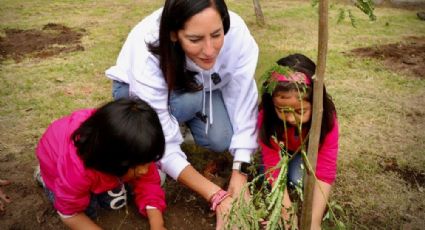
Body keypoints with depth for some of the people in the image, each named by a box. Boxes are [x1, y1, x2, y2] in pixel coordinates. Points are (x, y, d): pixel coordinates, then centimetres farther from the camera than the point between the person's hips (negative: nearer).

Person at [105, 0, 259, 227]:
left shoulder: (236, 31, -34)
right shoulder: (148, 55, -40)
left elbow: (245, 104, -26)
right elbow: (164, 144, -37)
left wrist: (239, 172, -33)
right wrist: (217, 196, -41)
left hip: (200, 86, 3)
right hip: (137, 89, -2)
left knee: (221, 140, -22)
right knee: (192, 99, -34)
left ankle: (186, 120, 12)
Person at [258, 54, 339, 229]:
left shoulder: (327, 118, -37)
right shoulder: (266, 116, -36)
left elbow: (324, 172, -37)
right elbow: (273, 166, -33)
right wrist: (287, 213, -38)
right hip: (281, 150, 2)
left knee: (300, 180, -26)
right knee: (268, 180, -21)